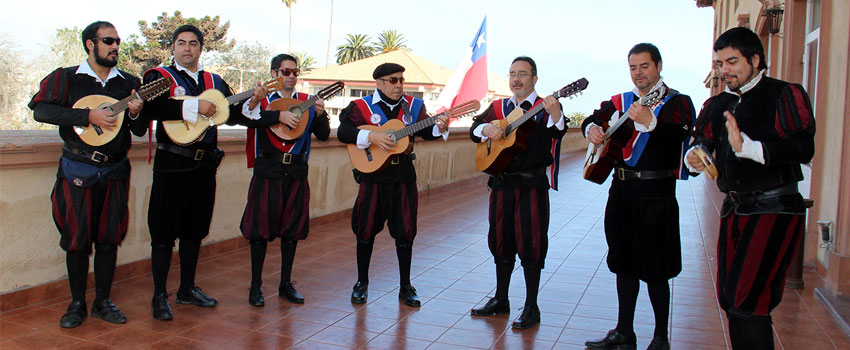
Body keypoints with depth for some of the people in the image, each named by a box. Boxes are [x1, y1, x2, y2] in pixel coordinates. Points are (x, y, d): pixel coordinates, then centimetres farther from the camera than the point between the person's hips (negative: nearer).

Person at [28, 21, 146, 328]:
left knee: (109, 238, 6)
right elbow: (41, 109, -13)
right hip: (78, 171, -2)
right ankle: (77, 304, 16)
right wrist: (89, 115, -20)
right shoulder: (66, 78, 1)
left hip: (115, 171, 3)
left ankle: (102, 302, 19)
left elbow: (140, 132, 10)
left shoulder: (129, 83, 9)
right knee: (77, 239, 2)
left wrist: (134, 114, -13)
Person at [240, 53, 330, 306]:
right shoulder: (262, 98, 4)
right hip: (267, 170, -3)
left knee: (292, 229, 8)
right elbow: (246, 114, -18)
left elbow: (323, 135, 6)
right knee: (260, 228, 0)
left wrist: (320, 115, -11)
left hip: (297, 172, 3)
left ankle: (286, 285, 20)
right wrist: (278, 115, -26)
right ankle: (255, 286, 12)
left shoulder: (307, 102, 12)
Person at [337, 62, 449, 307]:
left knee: (405, 232, 6)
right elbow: (343, 132, -12)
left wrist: (439, 128, -20)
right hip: (373, 176, -2)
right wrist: (371, 137, -24)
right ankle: (362, 283, 25)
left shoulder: (413, 105, 7)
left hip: (404, 177, 2)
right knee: (366, 231, 7)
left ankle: (405, 287, 19)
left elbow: (425, 131, 1)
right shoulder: (362, 107, -3)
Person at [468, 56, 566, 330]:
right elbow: (474, 129, 8)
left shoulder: (546, 108, -2)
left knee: (530, 243, -1)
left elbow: (557, 132, -21)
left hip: (532, 185, -5)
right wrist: (486, 128, -14)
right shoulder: (498, 107, 14)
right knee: (501, 241, 12)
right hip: (501, 184, 5)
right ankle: (501, 300, 26)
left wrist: (555, 114, -42)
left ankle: (531, 307, 11)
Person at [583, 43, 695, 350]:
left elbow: (677, 136, -21)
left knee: (654, 270, -1)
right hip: (621, 191, 6)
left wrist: (650, 121, -40)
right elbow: (593, 118, 15)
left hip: (656, 195, -6)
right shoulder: (620, 101, 14)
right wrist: (592, 128, -8)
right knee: (624, 264, 12)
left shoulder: (677, 102, -4)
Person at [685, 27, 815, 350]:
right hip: (733, 210, 7)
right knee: (730, 300, 9)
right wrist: (694, 157, -15)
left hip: (775, 209, -6)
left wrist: (748, 147, -29)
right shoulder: (716, 104, 15)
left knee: (747, 300, -14)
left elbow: (803, 149, -17)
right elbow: (700, 142, 8)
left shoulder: (785, 95, -4)